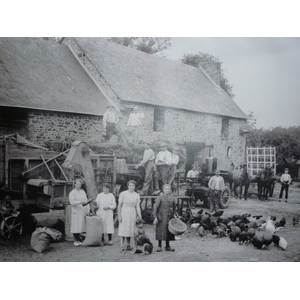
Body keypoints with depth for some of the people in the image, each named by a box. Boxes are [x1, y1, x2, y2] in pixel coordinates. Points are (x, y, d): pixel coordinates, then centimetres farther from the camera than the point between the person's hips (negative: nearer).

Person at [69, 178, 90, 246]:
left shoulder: (83, 192, 16)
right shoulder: (72, 193, -1)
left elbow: (86, 201, 16)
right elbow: (72, 202, -11)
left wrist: (88, 209, 8)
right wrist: (80, 202, -21)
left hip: (83, 212, 5)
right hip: (76, 212, -5)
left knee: (80, 226, 5)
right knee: (76, 226, -5)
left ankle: (78, 240, 13)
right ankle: (75, 241, 1)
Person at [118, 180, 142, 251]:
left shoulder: (137, 195, 7)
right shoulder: (123, 194, -2)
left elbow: (137, 207, 6)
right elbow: (119, 205, -2)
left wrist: (140, 217, -4)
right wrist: (119, 215, -8)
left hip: (132, 214, 3)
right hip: (124, 213, -3)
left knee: (130, 230, 5)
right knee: (123, 229, -6)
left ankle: (128, 245, 13)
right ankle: (122, 245, -2)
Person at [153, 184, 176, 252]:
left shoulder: (172, 198, 6)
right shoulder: (160, 197, -6)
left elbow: (174, 208, 17)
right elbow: (155, 207, -8)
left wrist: (173, 215, 11)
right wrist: (155, 217, -12)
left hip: (169, 217, 4)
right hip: (161, 217, -3)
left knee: (169, 231, 6)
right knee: (160, 231, -1)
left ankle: (167, 246, 17)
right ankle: (159, 246, 10)